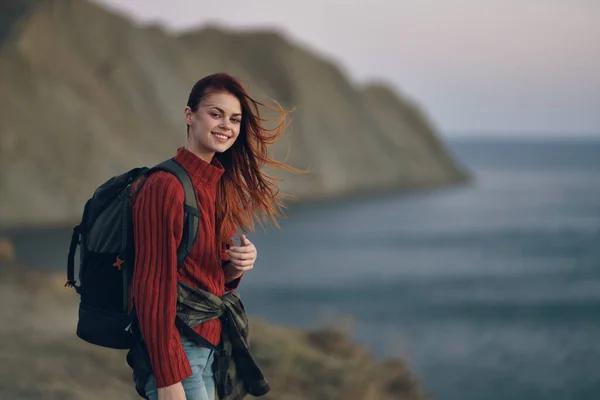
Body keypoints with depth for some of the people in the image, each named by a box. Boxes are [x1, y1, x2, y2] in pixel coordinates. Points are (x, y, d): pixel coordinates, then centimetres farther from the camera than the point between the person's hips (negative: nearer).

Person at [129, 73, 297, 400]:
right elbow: (152, 286, -18)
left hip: (208, 346, 8)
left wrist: (237, 266, -4)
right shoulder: (165, 186, -14)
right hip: (176, 349, -8)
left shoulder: (221, 188, 11)